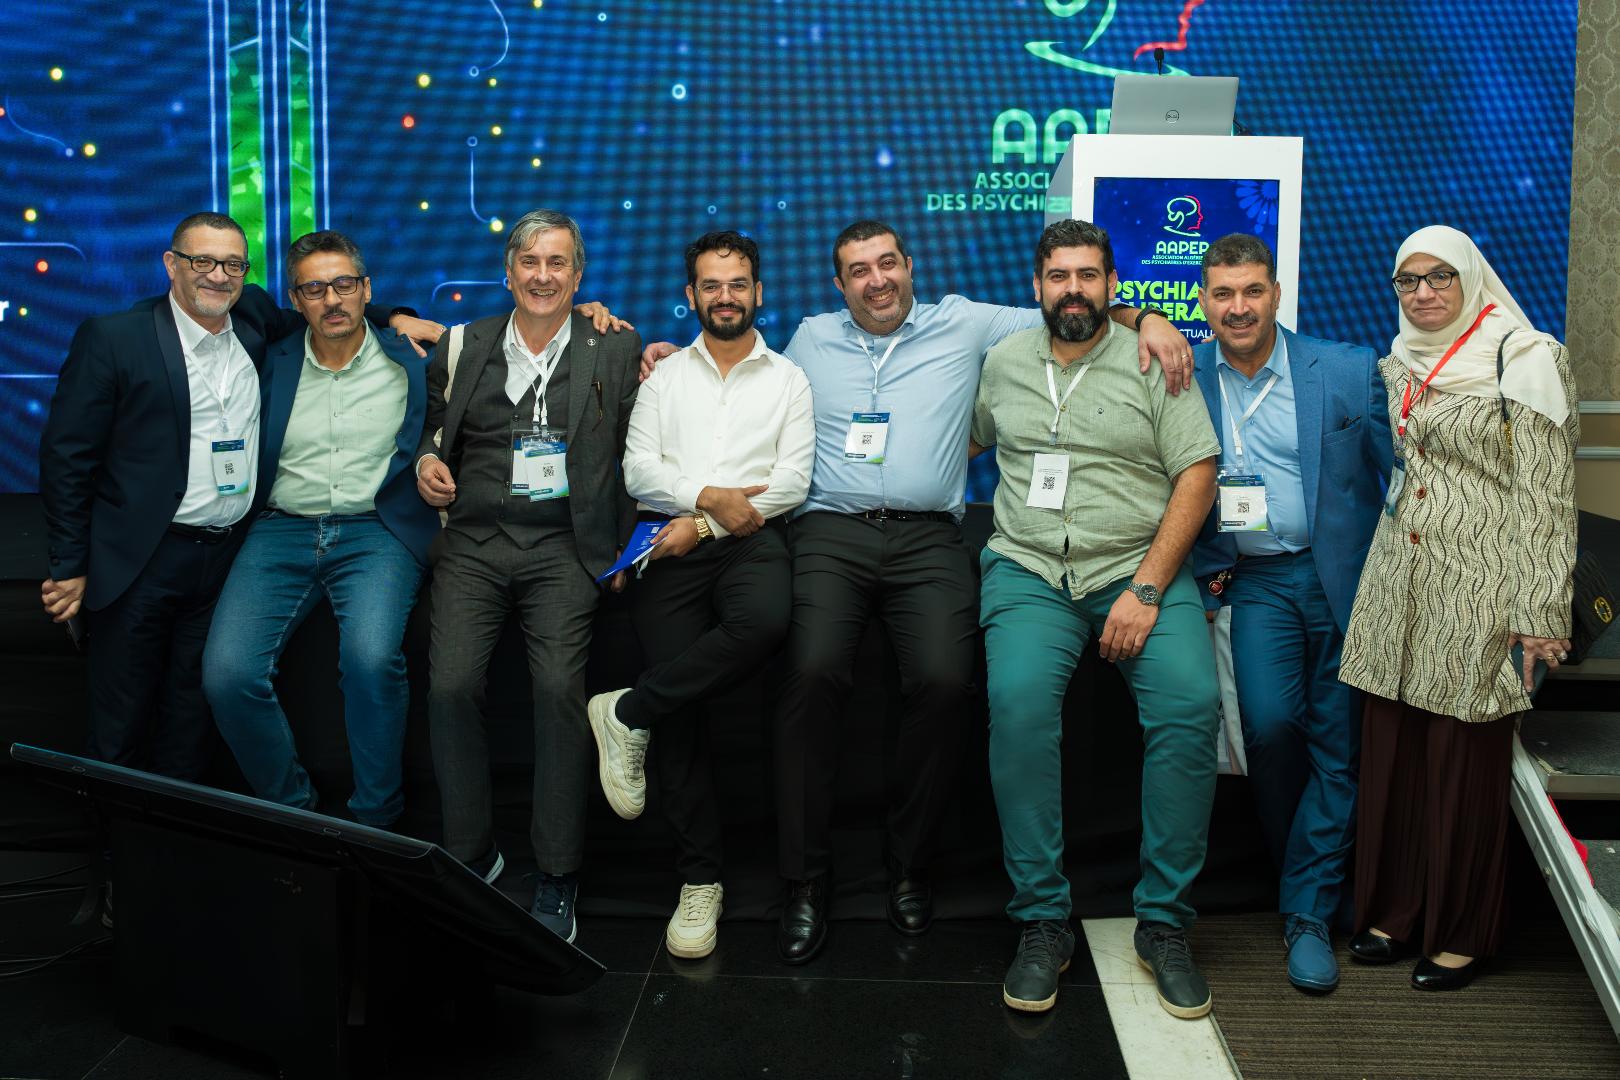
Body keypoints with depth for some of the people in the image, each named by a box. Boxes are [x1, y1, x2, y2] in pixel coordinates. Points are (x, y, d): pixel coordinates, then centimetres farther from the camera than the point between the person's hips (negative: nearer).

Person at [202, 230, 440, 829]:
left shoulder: (412, 362, 6)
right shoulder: (269, 363, 12)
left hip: (376, 531, -2)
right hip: (281, 532, 3)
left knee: (371, 657, -31)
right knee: (227, 673, -20)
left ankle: (375, 821, -9)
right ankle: (292, 808, 5)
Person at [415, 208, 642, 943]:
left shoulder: (615, 351, 11)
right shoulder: (461, 349, 16)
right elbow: (437, 434, 24)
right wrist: (427, 463, 4)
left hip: (563, 545, -2)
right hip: (475, 543, 2)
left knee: (559, 688, -19)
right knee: (450, 685, -16)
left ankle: (557, 877, -6)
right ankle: (470, 854, 4)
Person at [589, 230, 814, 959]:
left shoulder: (788, 379, 17)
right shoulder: (665, 376, 22)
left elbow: (793, 480, 4)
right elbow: (639, 470, 9)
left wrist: (704, 524, -6)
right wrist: (708, 496, -10)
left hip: (751, 538, -1)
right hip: (672, 542, 1)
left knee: (765, 621, -37)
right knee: (681, 710, -14)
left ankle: (627, 715, -17)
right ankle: (700, 880, -6)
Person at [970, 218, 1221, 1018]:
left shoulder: (1152, 362, 6)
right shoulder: (1003, 362, 15)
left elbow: (1197, 475, 0)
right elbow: (967, 444, 27)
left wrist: (1146, 590, -10)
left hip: (1140, 568, -1)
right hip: (1029, 571, 1)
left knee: (1190, 702, -26)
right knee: (1018, 702, -27)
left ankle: (1163, 922, -11)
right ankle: (1042, 923, -15)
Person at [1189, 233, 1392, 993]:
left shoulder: (1349, 371, -2)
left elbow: (1400, 475, 0)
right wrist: (1206, 570, -1)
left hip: (1343, 579, 0)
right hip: (1257, 581, 0)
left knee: (1337, 746, 0)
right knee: (1271, 723, -17)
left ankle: (1308, 912, 12)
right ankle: (1304, 867, 11)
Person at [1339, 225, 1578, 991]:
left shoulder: (1523, 360, -7)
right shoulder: (1403, 363, 12)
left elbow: (1545, 496, -10)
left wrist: (1538, 614, -14)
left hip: (1475, 591, -6)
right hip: (1399, 583, 6)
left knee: (1464, 762, 2)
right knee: (1390, 752, 8)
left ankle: (1461, 934, 16)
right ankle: (1395, 912, 22)